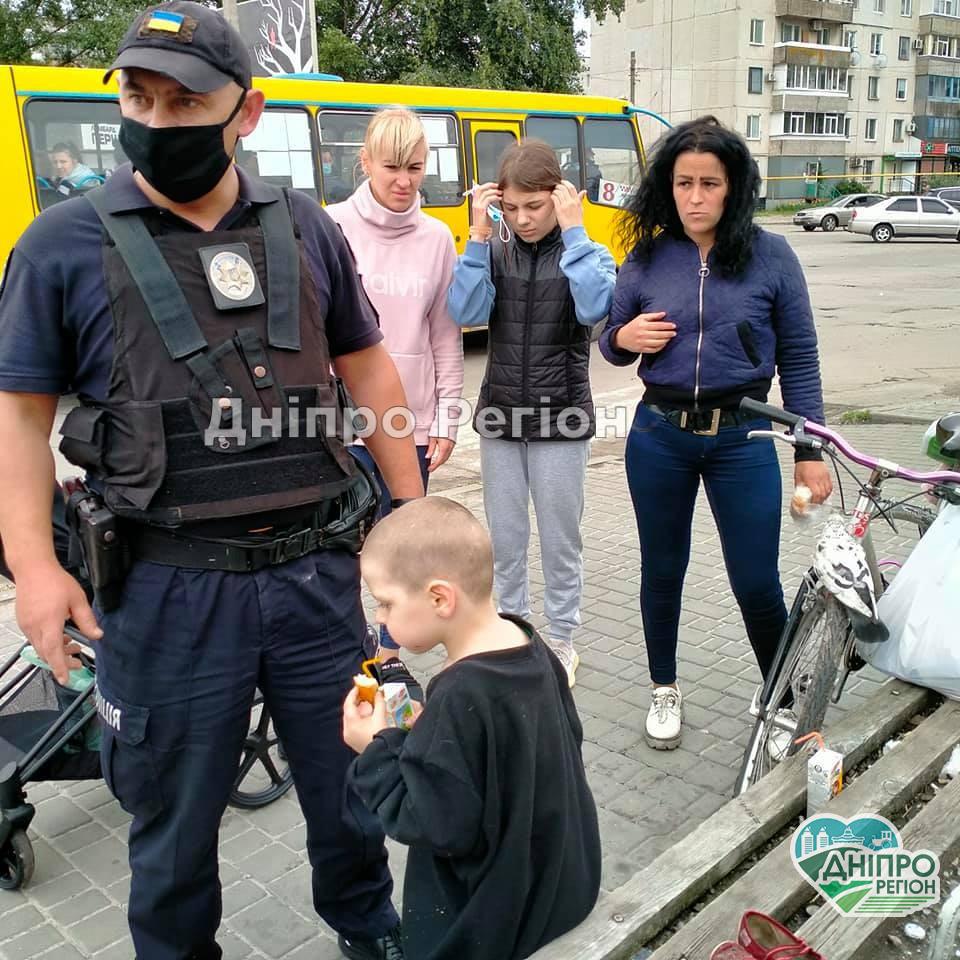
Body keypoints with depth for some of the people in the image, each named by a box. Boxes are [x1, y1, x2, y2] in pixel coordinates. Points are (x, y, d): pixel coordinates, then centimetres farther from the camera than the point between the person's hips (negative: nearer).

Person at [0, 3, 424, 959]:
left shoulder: (304, 228, 4)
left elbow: (368, 369, 11)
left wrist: (411, 506, 11)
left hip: (318, 569, 3)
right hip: (169, 588, -2)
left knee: (349, 780, 21)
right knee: (175, 816, 15)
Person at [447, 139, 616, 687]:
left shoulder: (587, 254, -2)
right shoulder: (495, 254, 2)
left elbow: (594, 309, -23)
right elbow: (467, 313, -14)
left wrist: (573, 231, -19)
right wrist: (479, 235, -14)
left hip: (561, 417, -2)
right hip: (500, 415, 2)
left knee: (560, 540, 8)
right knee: (505, 539, 11)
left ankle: (562, 641, 24)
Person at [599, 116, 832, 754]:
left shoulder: (770, 256, -4)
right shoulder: (647, 258, 1)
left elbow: (798, 358, 0)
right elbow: (612, 341, 13)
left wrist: (811, 450, -2)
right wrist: (623, 338, -11)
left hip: (743, 440, -2)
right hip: (659, 437, 2)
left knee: (757, 583, 3)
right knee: (663, 572, 14)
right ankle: (665, 690, 36)